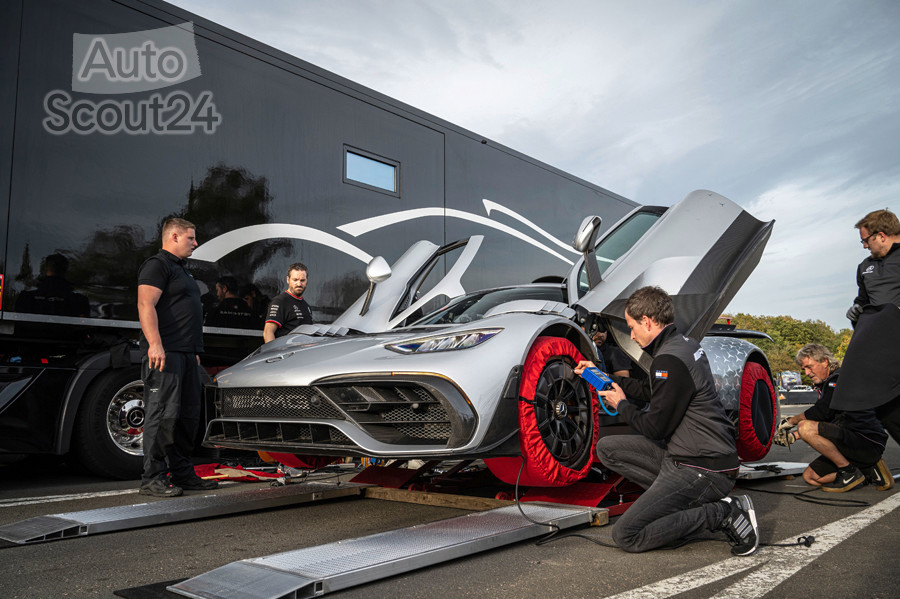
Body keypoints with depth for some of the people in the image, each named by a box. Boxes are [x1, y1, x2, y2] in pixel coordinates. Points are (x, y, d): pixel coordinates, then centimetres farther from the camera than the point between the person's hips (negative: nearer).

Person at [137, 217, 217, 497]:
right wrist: (155, 343, -28)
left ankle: (182, 473, 19)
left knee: (188, 415, 11)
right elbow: (146, 304, -17)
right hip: (164, 353, -10)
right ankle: (153, 478, -4)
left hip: (186, 354, 10)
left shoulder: (181, 269, 26)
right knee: (163, 415, -10)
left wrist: (195, 351, 24)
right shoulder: (157, 265, -5)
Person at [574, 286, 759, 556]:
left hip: (703, 469, -10)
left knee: (626, 536, -9)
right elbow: (651, 393, 22)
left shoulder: (669, 360, -22)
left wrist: (621, 405, 2)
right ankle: (701, 500, 5)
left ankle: (721, 513, -6)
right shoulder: (685, 344, 9)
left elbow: (655, 427, -17)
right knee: (607, 448, 10)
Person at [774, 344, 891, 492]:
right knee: (810, 477, 6)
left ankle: (850, 472, -14)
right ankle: (868, 470, 7)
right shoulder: (827, 385, 19)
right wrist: (793, 436, 10)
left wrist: (791, 421, -7)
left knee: (806, 427, -26)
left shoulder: (838, 379, -12)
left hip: (867, 444, -10)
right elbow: (823, 419, 21)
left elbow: (821, 412, -22)